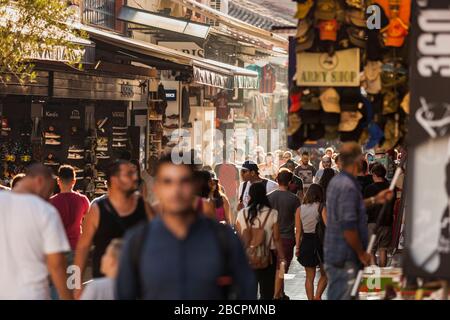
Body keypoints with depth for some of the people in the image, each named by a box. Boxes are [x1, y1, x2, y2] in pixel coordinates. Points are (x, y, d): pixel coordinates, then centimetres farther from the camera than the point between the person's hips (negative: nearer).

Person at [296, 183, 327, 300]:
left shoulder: (300, 209, 2)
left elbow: (298, 231, 3)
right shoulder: (322, 207, -9)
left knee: (310, 276, 13)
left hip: (306, 242, 3)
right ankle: (317, 296, -6)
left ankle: (311, 298, 13)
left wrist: (297, 247, 9)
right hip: (321, 241, -3)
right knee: (325, 274, 12)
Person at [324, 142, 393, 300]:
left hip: (334, 255, 10)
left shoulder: (336, 181, 10)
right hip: (344, 259, -10)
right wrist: (361, 253, -13)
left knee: (335, 296, 17)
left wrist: (374, 200, 24)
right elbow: (348, 227, -24)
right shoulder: (348, 186, -21)